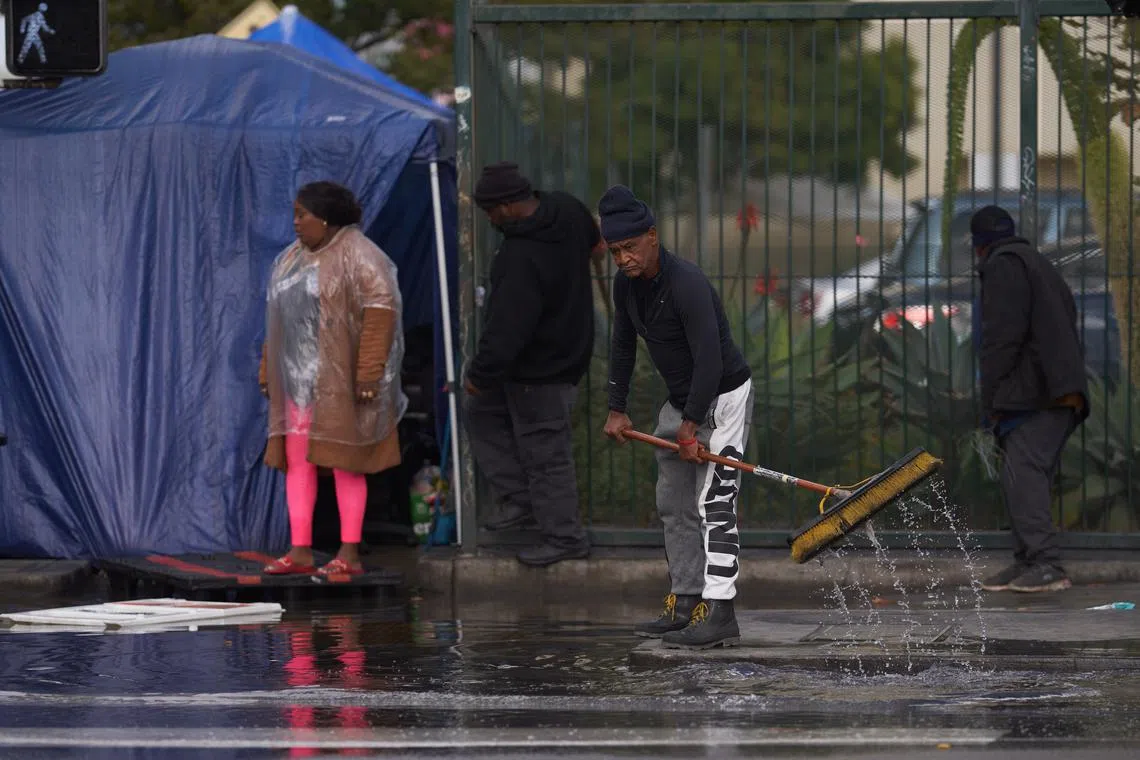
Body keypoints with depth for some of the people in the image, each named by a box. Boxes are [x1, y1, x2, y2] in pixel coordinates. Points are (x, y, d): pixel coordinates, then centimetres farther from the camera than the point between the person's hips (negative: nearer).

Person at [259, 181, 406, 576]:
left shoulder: (358, 255, -11)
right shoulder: (293, 258, 14)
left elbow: (383, 307, -18)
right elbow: (281, 317, 18)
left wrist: (369, 373, -22)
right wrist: (269, 371, 15)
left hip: (339, 377, -8)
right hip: (298, 378, 8)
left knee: (344, 462, -4)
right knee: (296, 459, 4)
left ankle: (350, 553, -1)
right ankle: (300, 550, 7)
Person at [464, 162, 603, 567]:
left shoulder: (522, 260, -33)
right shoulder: (566, 210, -5)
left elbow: (506, 329, -30)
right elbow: (590, 237, 22)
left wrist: (480, 374, -17)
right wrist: (595, 241, 46)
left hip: (540, 372, -11)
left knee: (544, 453, 2)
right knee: (483, 413, 20)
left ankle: (565, 536, 14)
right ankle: (519, 500, 24)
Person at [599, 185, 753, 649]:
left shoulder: (687, 284, -27)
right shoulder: (627, 285, 0)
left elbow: (709, 359, -30)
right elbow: (623, 346, 13)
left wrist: (690, 427, -28)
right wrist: (617, 409, 8)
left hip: (723, 397, -9)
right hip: (680, 401, 9)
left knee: (713, 506, -16)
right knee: (673, 506, 12)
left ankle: (718, 615, -20)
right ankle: (684, 606, 19)